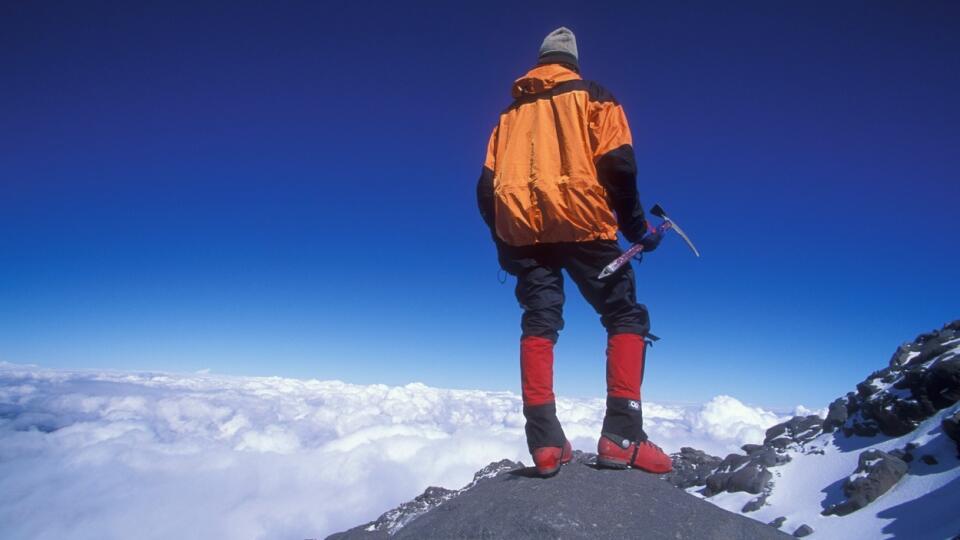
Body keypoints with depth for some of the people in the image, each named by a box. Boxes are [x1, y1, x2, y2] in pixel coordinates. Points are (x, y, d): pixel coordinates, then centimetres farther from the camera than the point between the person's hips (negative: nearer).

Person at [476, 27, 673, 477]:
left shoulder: (511, 113, 23)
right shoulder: (592, 97, 13)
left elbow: (486, 186, 15)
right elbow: (618, 164, -4)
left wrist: (504, 244, 24)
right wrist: (635, 227, 3)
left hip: (522, 229, 4)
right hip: (580, 222, -3)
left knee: (538, 324, 5)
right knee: (626, 316, 4)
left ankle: (545, 442, -6)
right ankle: (621, 434, -9)